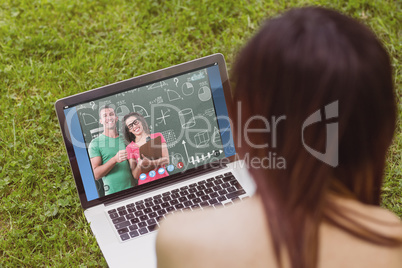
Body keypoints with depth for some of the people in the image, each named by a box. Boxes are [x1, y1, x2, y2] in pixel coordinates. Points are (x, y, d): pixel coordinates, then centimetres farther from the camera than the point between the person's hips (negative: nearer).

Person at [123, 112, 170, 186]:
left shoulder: (157, 136, 11)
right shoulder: (130, 147, 10)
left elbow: (166, 159, 1)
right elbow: (135, 176, 7)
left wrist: (151, 163, -16)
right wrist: (140, 165, -14)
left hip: (163, 178, 0)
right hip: (145, 183, 0)